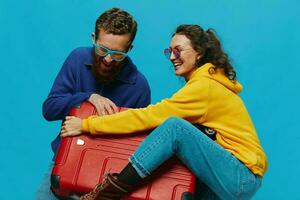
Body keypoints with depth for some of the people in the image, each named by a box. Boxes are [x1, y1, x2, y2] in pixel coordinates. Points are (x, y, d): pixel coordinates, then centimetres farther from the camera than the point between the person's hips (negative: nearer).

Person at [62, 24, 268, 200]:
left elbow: (149, 116, -21)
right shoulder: (207, 80, 12)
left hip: (242, 178, -10)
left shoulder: (205, 86, -17)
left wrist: (87, 124, -18)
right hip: (229, 173, 10)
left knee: (174, 126, -26)